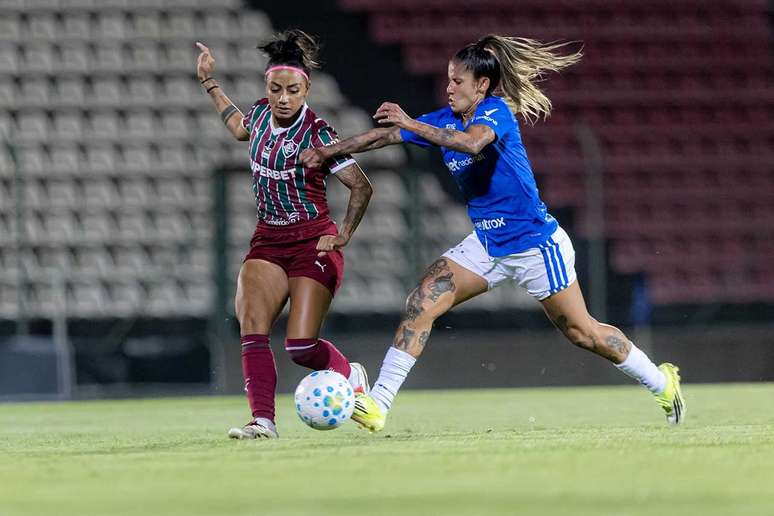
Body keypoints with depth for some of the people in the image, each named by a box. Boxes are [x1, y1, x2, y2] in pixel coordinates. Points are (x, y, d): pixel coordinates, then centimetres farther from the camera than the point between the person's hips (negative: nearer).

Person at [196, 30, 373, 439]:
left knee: (301, 347, -11)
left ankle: (351, 376, 20)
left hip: (313, 244, -6)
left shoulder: (316, 133, -16)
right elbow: (240, 128, 29)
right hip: (268, 241, 6)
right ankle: (263, 420, -19)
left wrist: (343, 236, -21)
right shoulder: (261, 114, 2)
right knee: (251, 327, -16)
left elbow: (361, 186, -15)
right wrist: (210, 84, 29)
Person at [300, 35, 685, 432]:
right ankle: (378, 403, -17)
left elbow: (471, 142, -39)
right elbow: (385, 136, 8)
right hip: (486, 245, 7)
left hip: (534, 243, -7)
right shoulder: (447, 119, 3)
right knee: (424, 300, -12)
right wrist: (329, 152, 2)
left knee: (581, 333, 2)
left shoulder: (495, 112, -17)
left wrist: (411, 125, -43)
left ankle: (661, 383, 24)